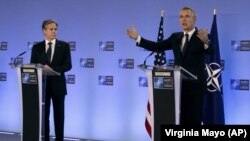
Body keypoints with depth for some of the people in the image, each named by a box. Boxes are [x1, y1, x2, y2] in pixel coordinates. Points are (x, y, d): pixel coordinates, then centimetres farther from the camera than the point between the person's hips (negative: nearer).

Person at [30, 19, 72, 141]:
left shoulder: (64, 46, 2)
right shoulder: (37, 47, 6)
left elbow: (68, 65, -6)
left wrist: (52, 69, -19)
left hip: (58, 85, -1)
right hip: (42, 85, 1)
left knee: (59, 115, 4)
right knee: (43, 115, 4)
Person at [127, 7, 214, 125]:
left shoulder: (202, 36, -5)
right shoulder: (175, 37, 12)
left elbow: (211, 51, -24)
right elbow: (157, 47, 11)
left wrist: (206, 41, -47)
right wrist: (137, 38, 4)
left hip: (195, 86, -5)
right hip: (178, 84, 5)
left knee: (194, 119, -2)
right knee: (180, 119, 9)